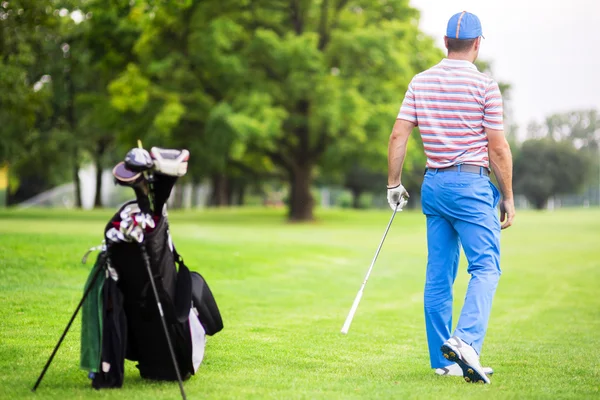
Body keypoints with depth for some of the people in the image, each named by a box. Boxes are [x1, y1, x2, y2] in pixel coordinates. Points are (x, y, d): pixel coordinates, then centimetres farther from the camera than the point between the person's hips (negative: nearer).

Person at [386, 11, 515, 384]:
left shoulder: (421, 82, 7)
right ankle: (465, 340, -27)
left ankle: (443, 360, 11)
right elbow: (498, 148, -7)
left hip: (433, 184, 6)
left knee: (439, 274, 9)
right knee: (486, 266, -7)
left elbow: (398, 135, 4)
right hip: (471, 184, -6)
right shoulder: (484, 85, -7)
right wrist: (508, 197, 1)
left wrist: (394, 184, 12)